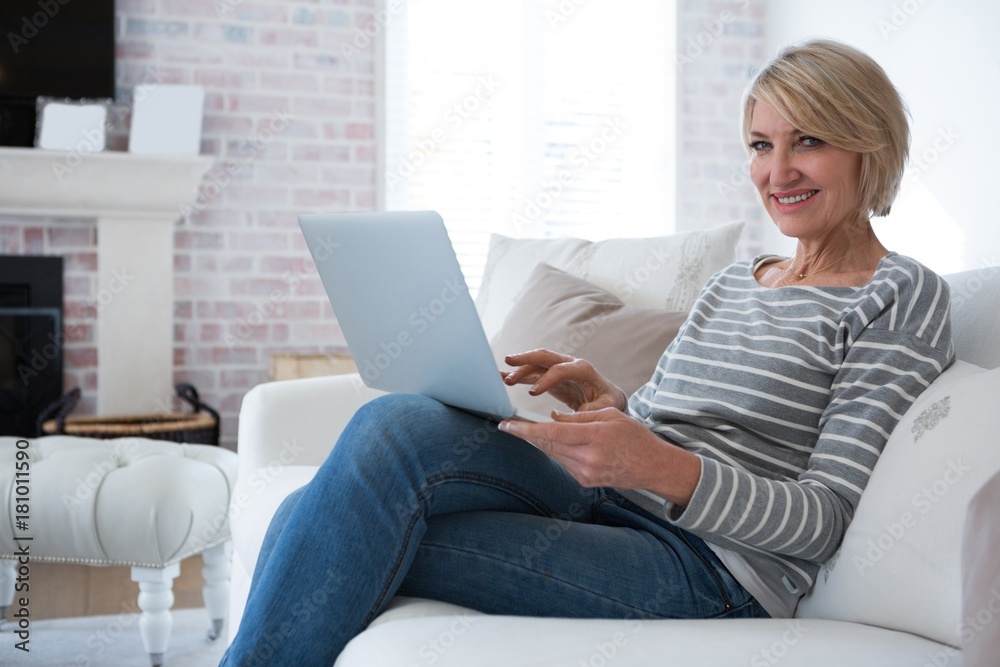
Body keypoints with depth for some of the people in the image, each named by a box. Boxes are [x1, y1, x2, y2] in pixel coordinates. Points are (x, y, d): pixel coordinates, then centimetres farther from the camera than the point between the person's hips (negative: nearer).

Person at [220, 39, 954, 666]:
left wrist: (661, 468, -25)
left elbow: (826, 516, -9)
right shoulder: (731, 280, 24)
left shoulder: (904, 296, 1)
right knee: (328, 500, -17)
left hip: (715, 568, -7)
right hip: (612, 506, 7)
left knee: (397, 431, -25)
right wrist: (604, 400, 1)